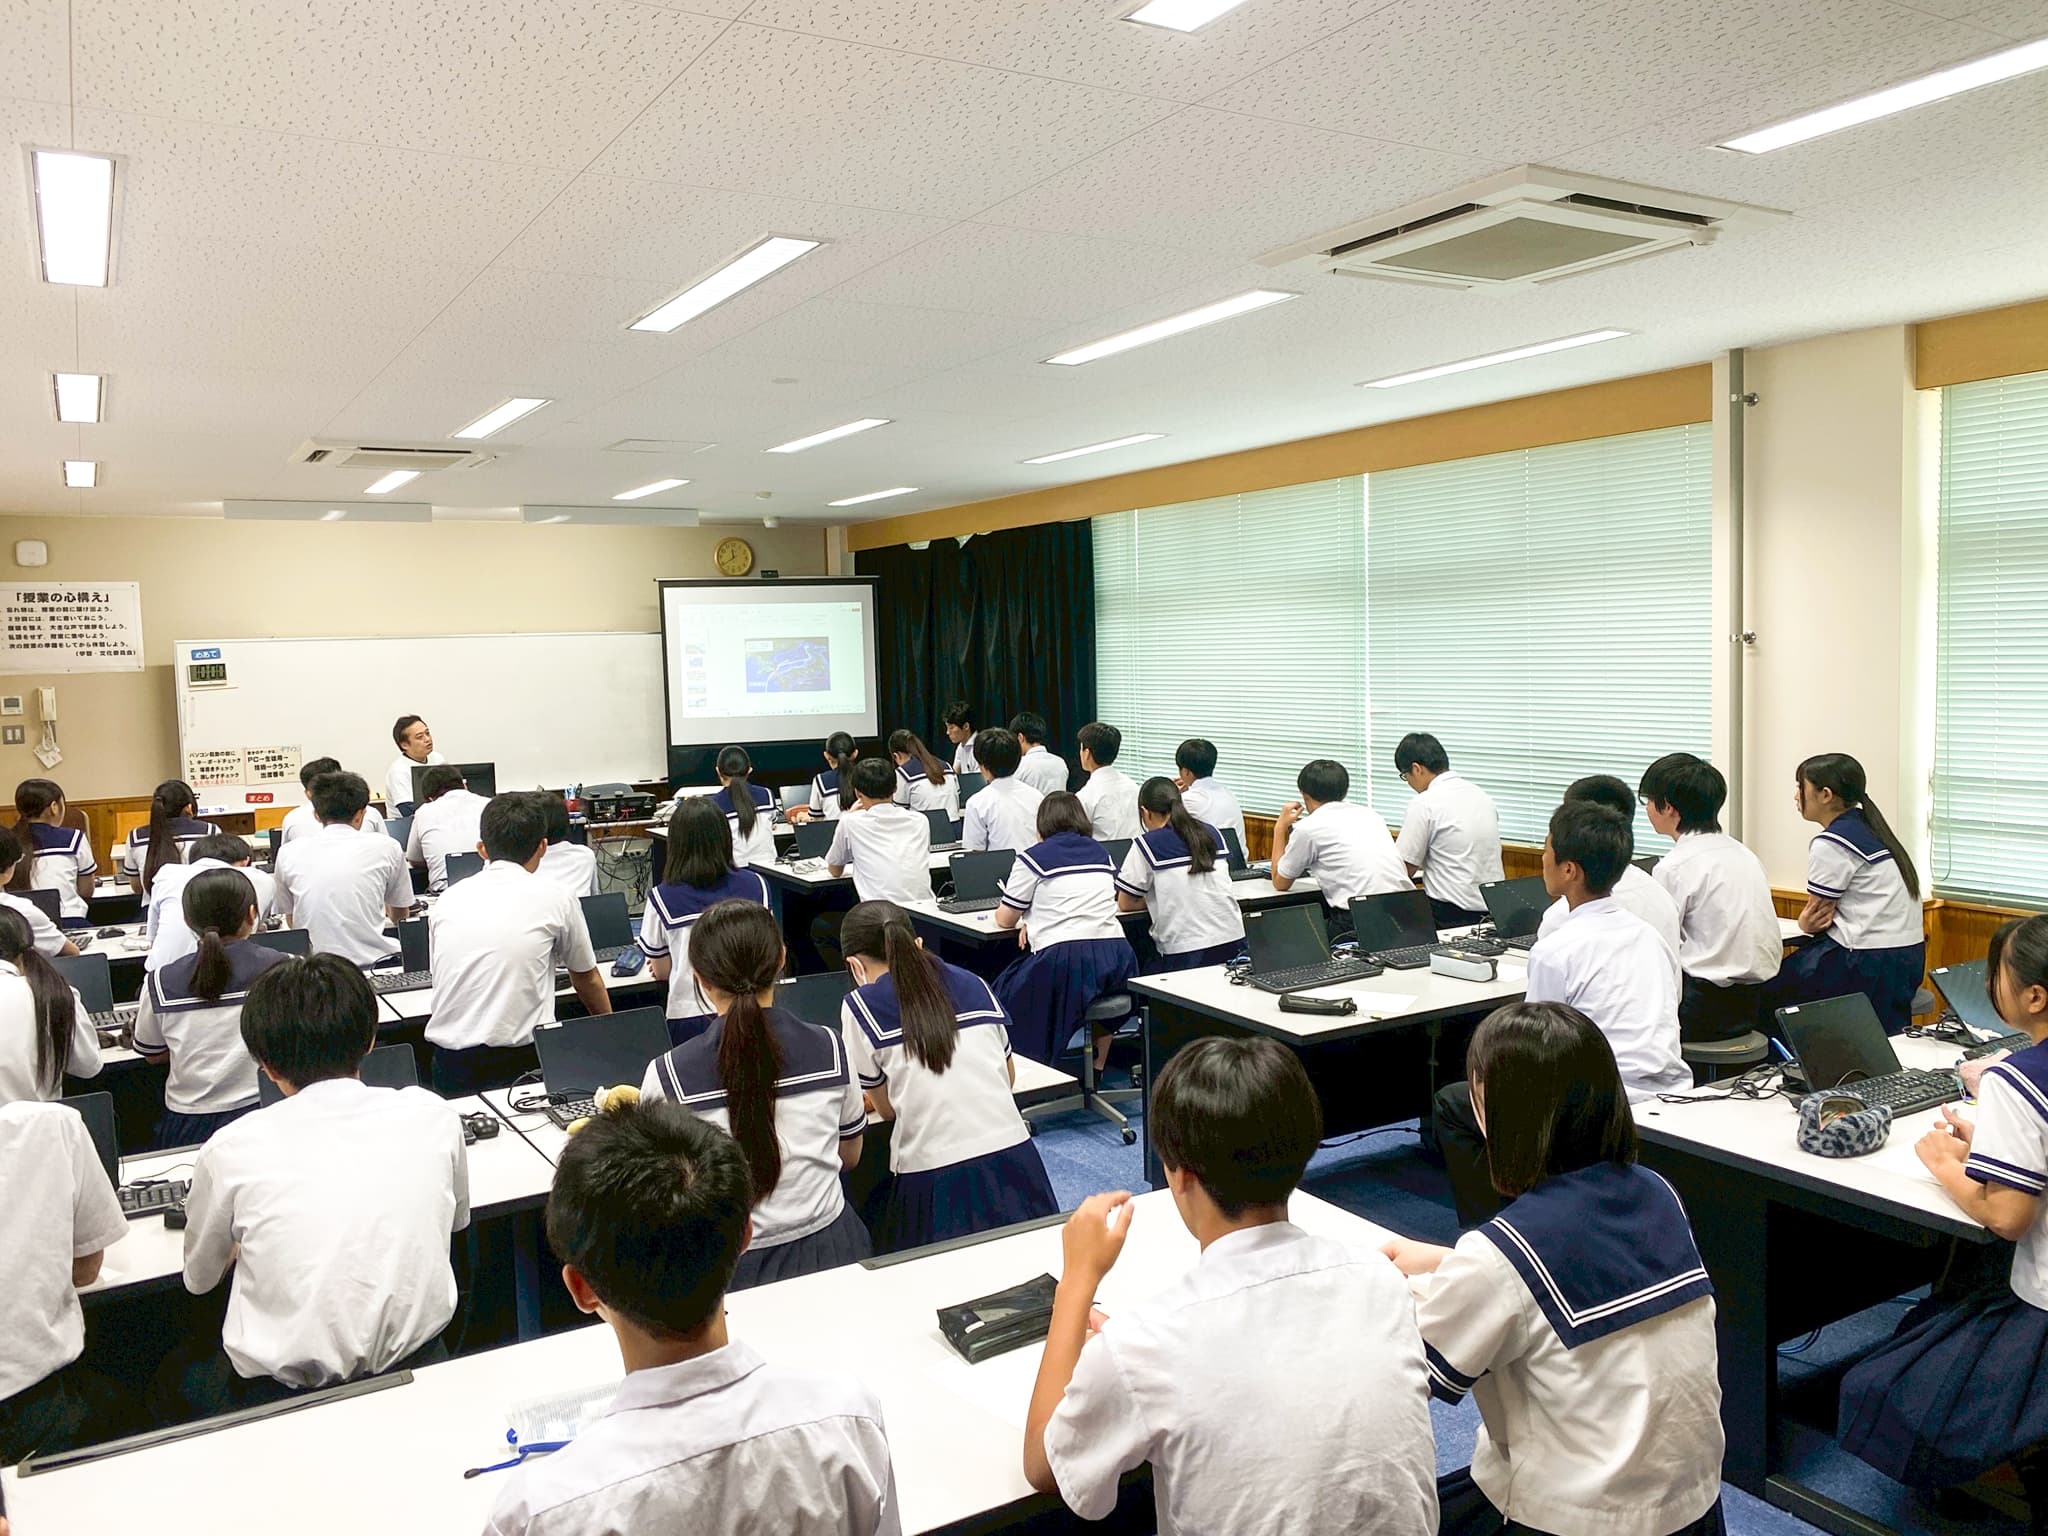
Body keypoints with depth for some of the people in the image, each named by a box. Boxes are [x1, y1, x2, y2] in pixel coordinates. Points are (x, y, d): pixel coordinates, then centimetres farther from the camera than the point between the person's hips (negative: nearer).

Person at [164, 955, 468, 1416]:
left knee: (177, 1371, 29)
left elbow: (200, 1278, 8)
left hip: (284, 1394, -2)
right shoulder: (433, 1116, -8)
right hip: (414, 1375, 3)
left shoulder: (233, 1149, -12)